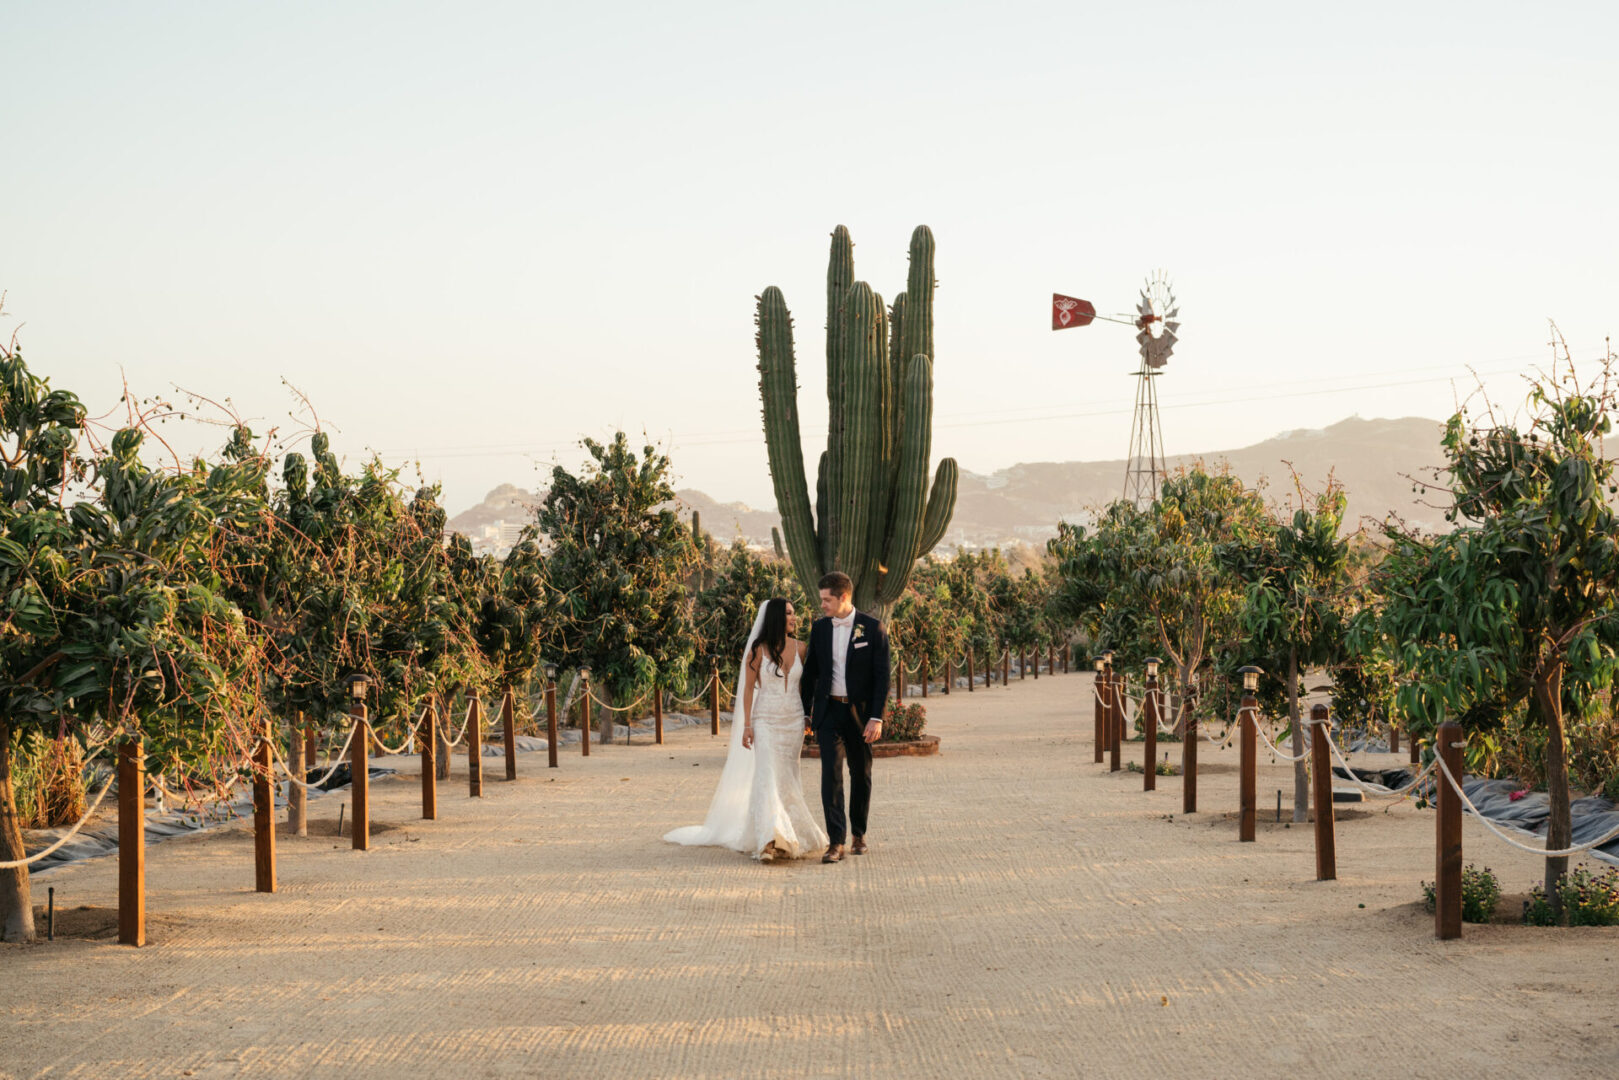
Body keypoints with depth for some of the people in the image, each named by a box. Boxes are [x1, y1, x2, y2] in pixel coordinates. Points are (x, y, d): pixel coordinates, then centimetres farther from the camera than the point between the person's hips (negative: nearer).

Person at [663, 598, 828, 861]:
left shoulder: (799, 647, 4)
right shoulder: (758, 649, -6)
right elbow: (749, 688, -2)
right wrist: (747, 725, -6)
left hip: (794, 720, 4)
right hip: (766, 720, -4)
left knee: (788, 777, 10)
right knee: (767, 777, -15)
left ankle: (789, 834, 22)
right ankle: (769, 840, -23)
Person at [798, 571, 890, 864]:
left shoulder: (873, 628, -6)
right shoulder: (819, 628, 5)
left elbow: (882, 677, -7)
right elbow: (810, 672, 12)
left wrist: (876, 718, -13)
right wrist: (805, 712, 11)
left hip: (860, 713, -1)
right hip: (828, 711, 2)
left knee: (861, 774, 10)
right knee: (831, 773, -10)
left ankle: (859, 834, 26)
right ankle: (836, 842, -13)